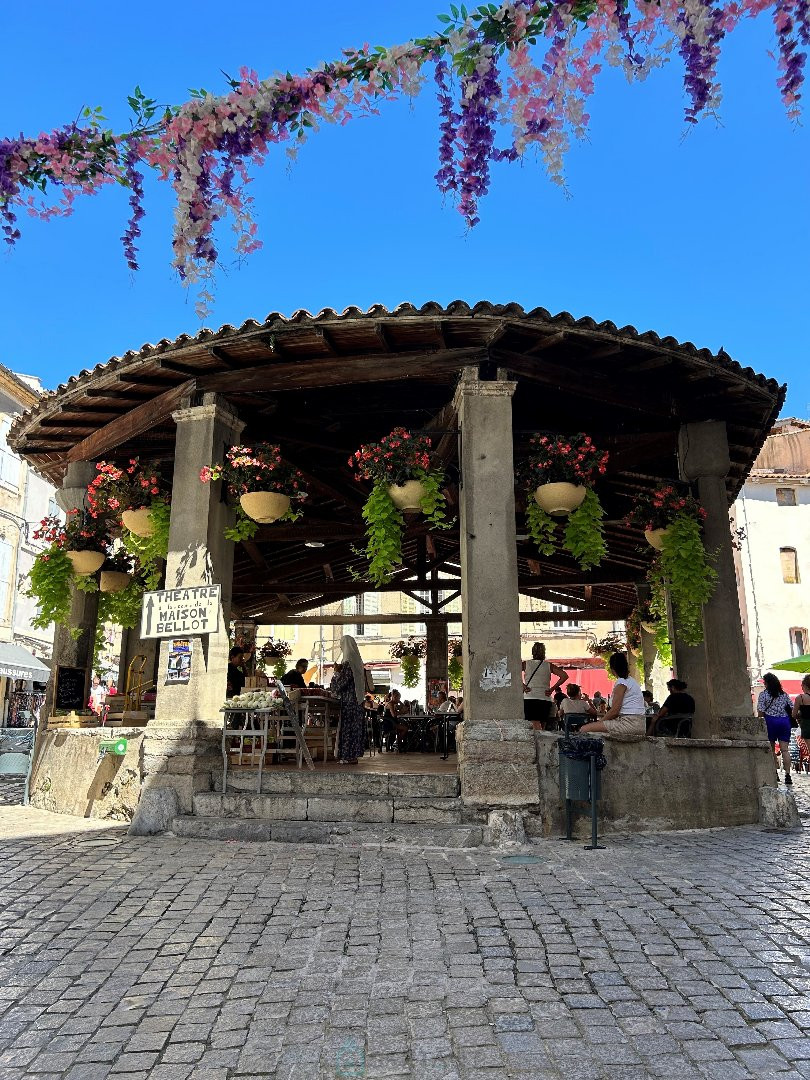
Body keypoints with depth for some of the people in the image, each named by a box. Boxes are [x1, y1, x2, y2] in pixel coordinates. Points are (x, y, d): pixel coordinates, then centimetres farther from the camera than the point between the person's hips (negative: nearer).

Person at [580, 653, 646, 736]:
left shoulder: (621, 683, -9)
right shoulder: (631, 681, 20)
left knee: (584, 729, -15)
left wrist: (600, 720, 0)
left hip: (629, 724, -10)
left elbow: (614, 711, -13)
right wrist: (603, 719, 16)